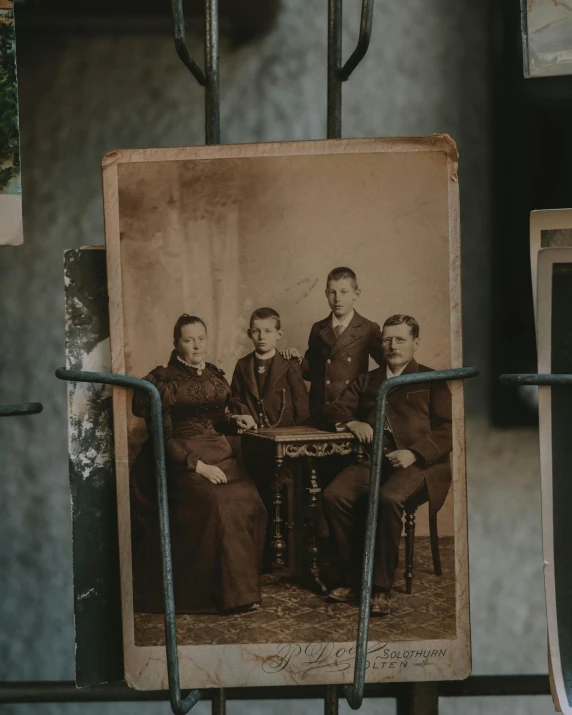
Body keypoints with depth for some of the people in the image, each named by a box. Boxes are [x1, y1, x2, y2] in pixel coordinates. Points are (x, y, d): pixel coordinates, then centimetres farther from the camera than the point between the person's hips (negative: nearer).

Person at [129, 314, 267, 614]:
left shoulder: (215, 375, 15)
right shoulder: (163, 380, -3)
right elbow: (162, 437, -7)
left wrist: (234, 420, 3)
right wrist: (198, 466, -17)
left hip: (220, 454, 6)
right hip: (182, 459, -6)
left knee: (247, 501, -21)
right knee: (215, 504, -30)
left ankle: (243, 581, -8)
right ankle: (231, 591, -19)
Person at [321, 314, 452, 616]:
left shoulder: (431, 381, 14)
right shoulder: (366, 381, 27)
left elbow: (447, 430, 2)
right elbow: (333, 409, 22)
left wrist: (415, 453, -15)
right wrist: (351, 422, -2)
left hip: (415, 462, -4)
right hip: (372, 459, 4)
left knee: (389, 498, -36)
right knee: (334, 495, -25)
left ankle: (382, 588, -24)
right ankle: (353, 579, -13)